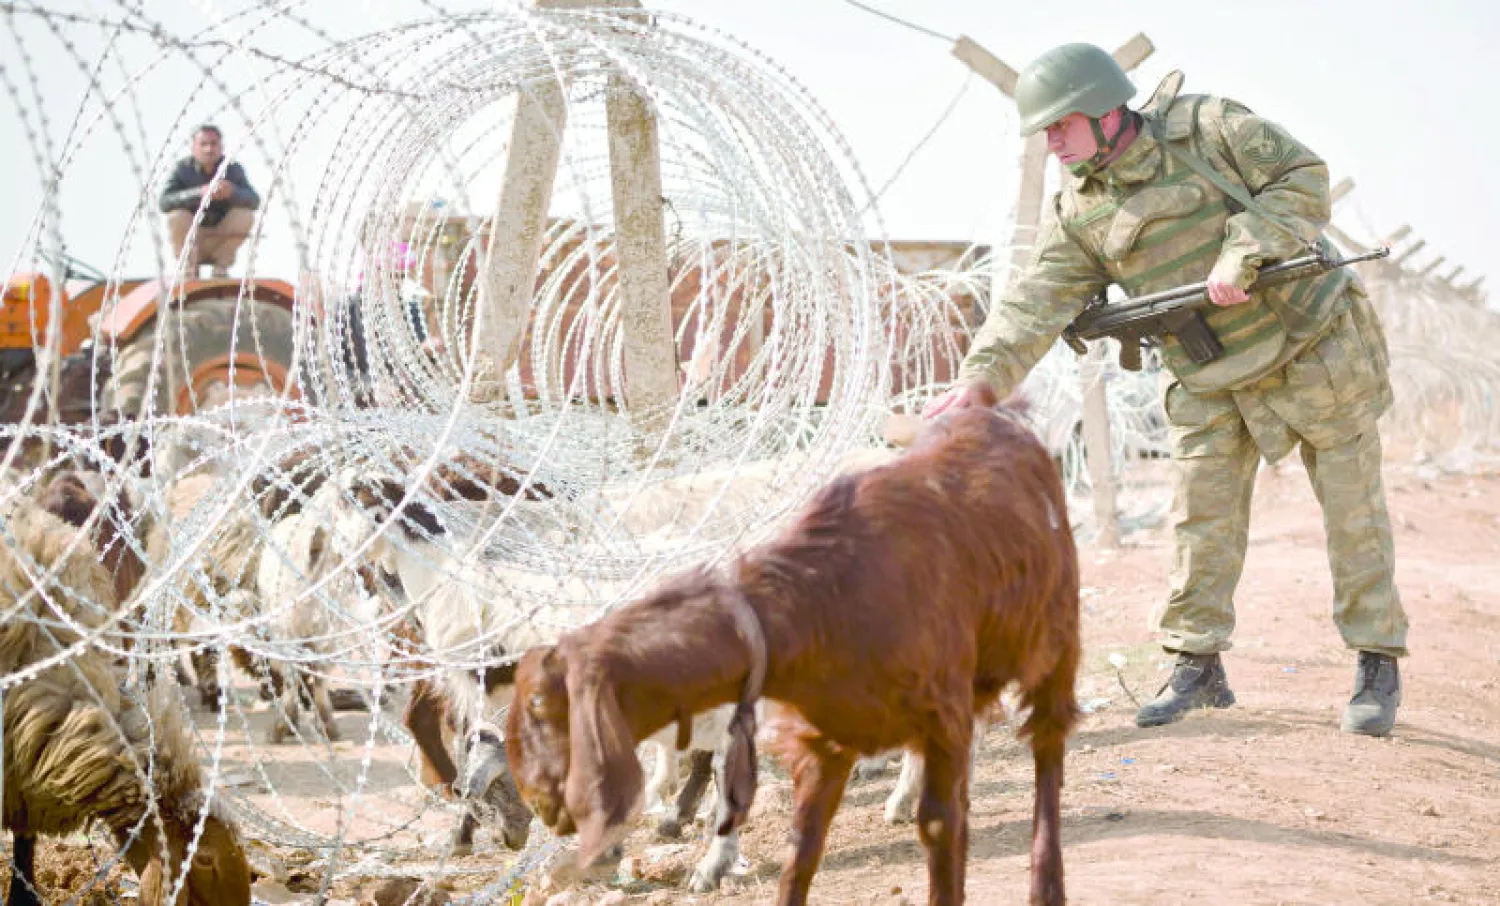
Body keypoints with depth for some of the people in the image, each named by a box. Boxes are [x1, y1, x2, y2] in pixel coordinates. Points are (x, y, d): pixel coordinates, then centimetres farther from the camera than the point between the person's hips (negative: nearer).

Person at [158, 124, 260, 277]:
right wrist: (199, 194, -42)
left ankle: (221, 265, -9)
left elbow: (254, 201, -20)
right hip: (189, 238, -1)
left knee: (245, 215, -23)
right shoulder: (183, 168, -11)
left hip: (221, 240, 1)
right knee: (177, 216, -30)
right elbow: (164, 202, -26)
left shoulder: (233, 169, -6)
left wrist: (232, 192, -42)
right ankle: (190, 266, -9)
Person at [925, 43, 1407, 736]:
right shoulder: (1076, 214, -2)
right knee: (1202, 518, 0)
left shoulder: (1207, 128, -13)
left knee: (1352, 507, 0)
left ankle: (1378, 668, 7)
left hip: (1307, 343, -4)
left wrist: (1243, 253, -25)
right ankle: (1197, 665, 11)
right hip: (1209, 381, 4)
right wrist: (976, 379, -24)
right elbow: (1036, 302, -10)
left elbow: (1303, 177, -13)